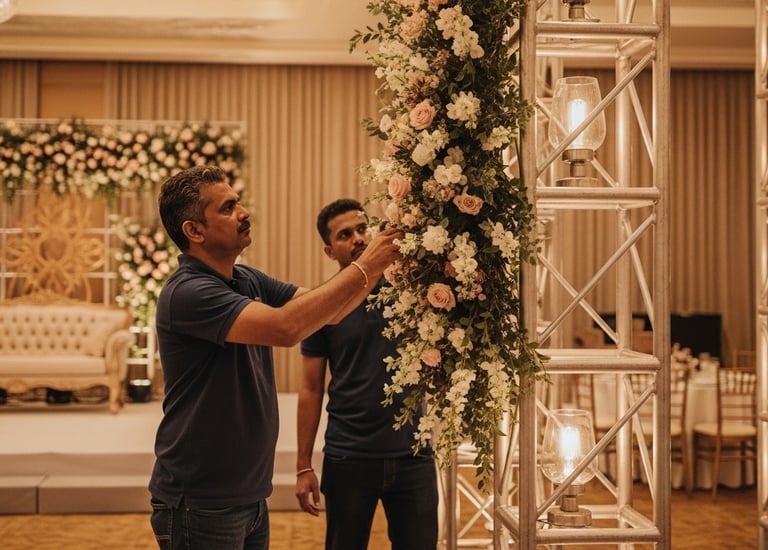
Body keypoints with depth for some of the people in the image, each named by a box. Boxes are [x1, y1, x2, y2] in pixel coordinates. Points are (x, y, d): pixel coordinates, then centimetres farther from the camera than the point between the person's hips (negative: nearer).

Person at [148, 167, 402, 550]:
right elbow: (287, 327, -32)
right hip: (201, 503, -8)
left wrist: (382, 261, -11)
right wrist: (364, 266, -26)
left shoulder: (249, 281, 6)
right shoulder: (187, 292, -21)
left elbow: (328, 310, 4)